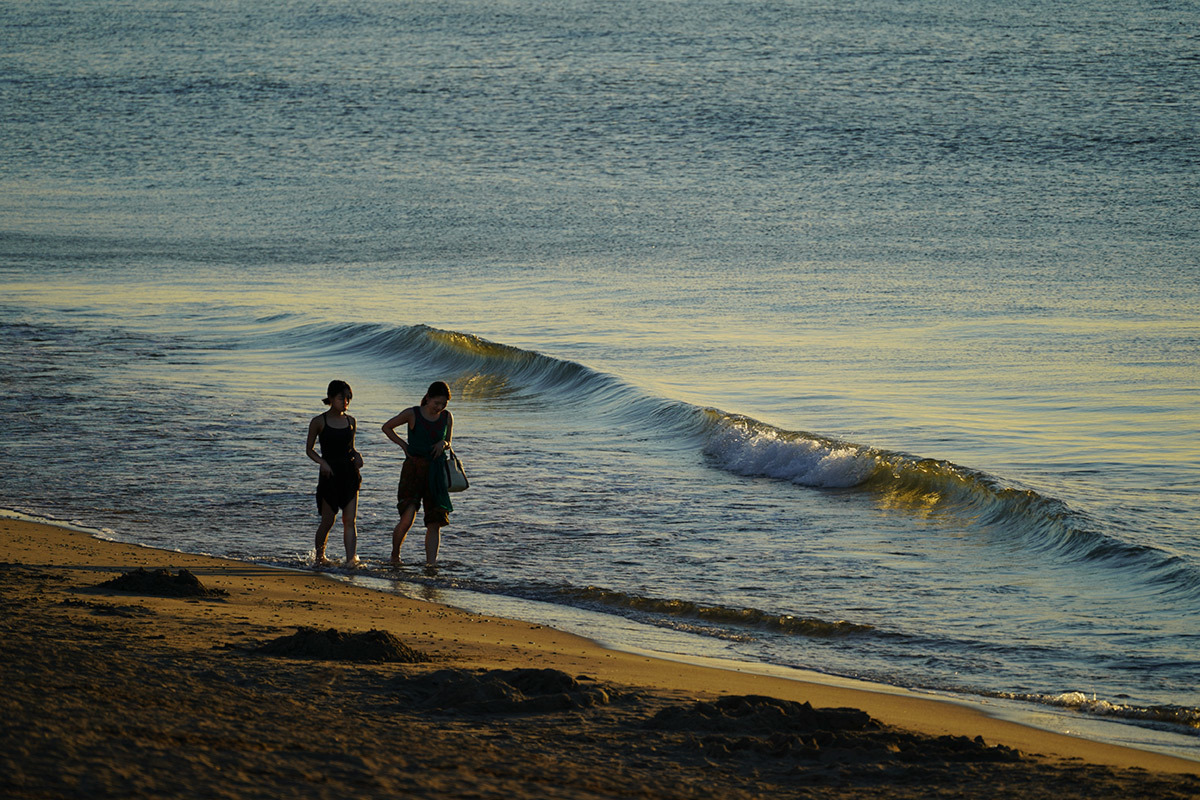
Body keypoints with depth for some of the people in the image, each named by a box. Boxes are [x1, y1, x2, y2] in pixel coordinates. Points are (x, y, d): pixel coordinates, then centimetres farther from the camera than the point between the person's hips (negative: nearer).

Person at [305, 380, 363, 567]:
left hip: (349, 473, 3)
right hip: (329, 474, -3)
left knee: (350, 520, -7)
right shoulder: (319, 422, -2)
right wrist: (322, 462, -15)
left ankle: (351, 558, -15)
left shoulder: (350, 421, 9)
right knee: (327, 521, 1)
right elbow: (309, 449, 3)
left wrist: (356, 456, -1)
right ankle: (319, 555, 24)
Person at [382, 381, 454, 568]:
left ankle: (431, 562, -4)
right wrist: (404, 445, 0)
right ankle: (395, 554, 9)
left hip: (435, 473, 4)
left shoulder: (447, 417, 6)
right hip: (413, 468, -4)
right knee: (407, 519, -14)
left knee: (435, 522, -4)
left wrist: (443, 444, -4)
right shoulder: (412, 414, -5)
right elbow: (387, 427, 10)